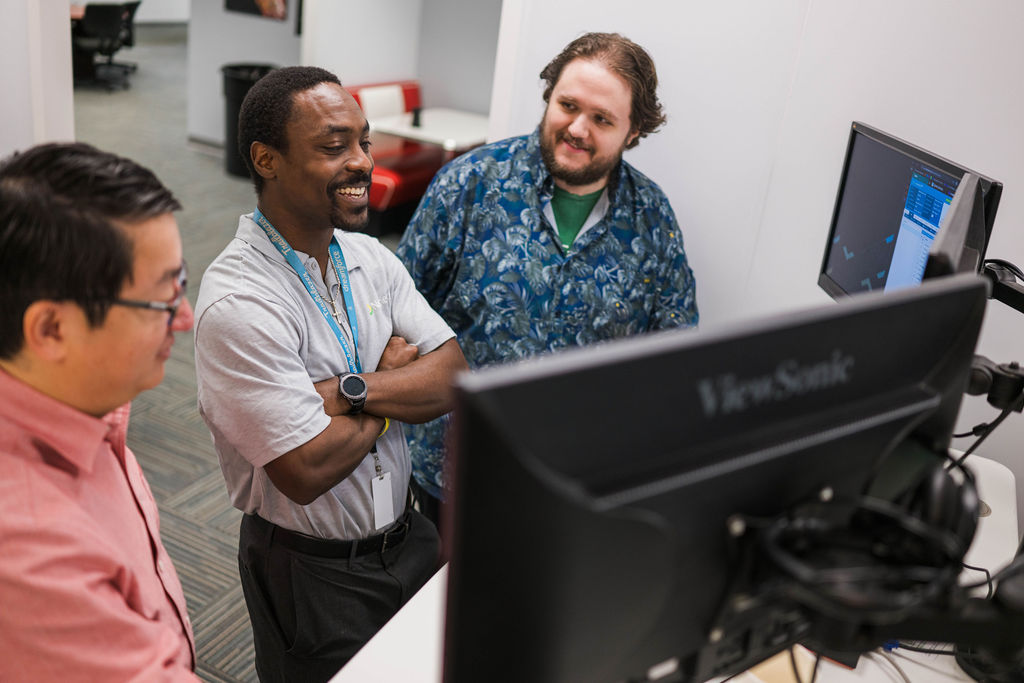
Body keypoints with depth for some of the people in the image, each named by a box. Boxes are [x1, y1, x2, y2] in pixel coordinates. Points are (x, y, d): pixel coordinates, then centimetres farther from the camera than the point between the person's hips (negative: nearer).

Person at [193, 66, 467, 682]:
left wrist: (350, 390, -24)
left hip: (407, 539, 7)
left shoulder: (369, 257, 0)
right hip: (312, 575, -6)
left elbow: (454, 376, -7)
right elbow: (308, 470, -28)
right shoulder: (237, 301, -24)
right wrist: (394, 375, -13)